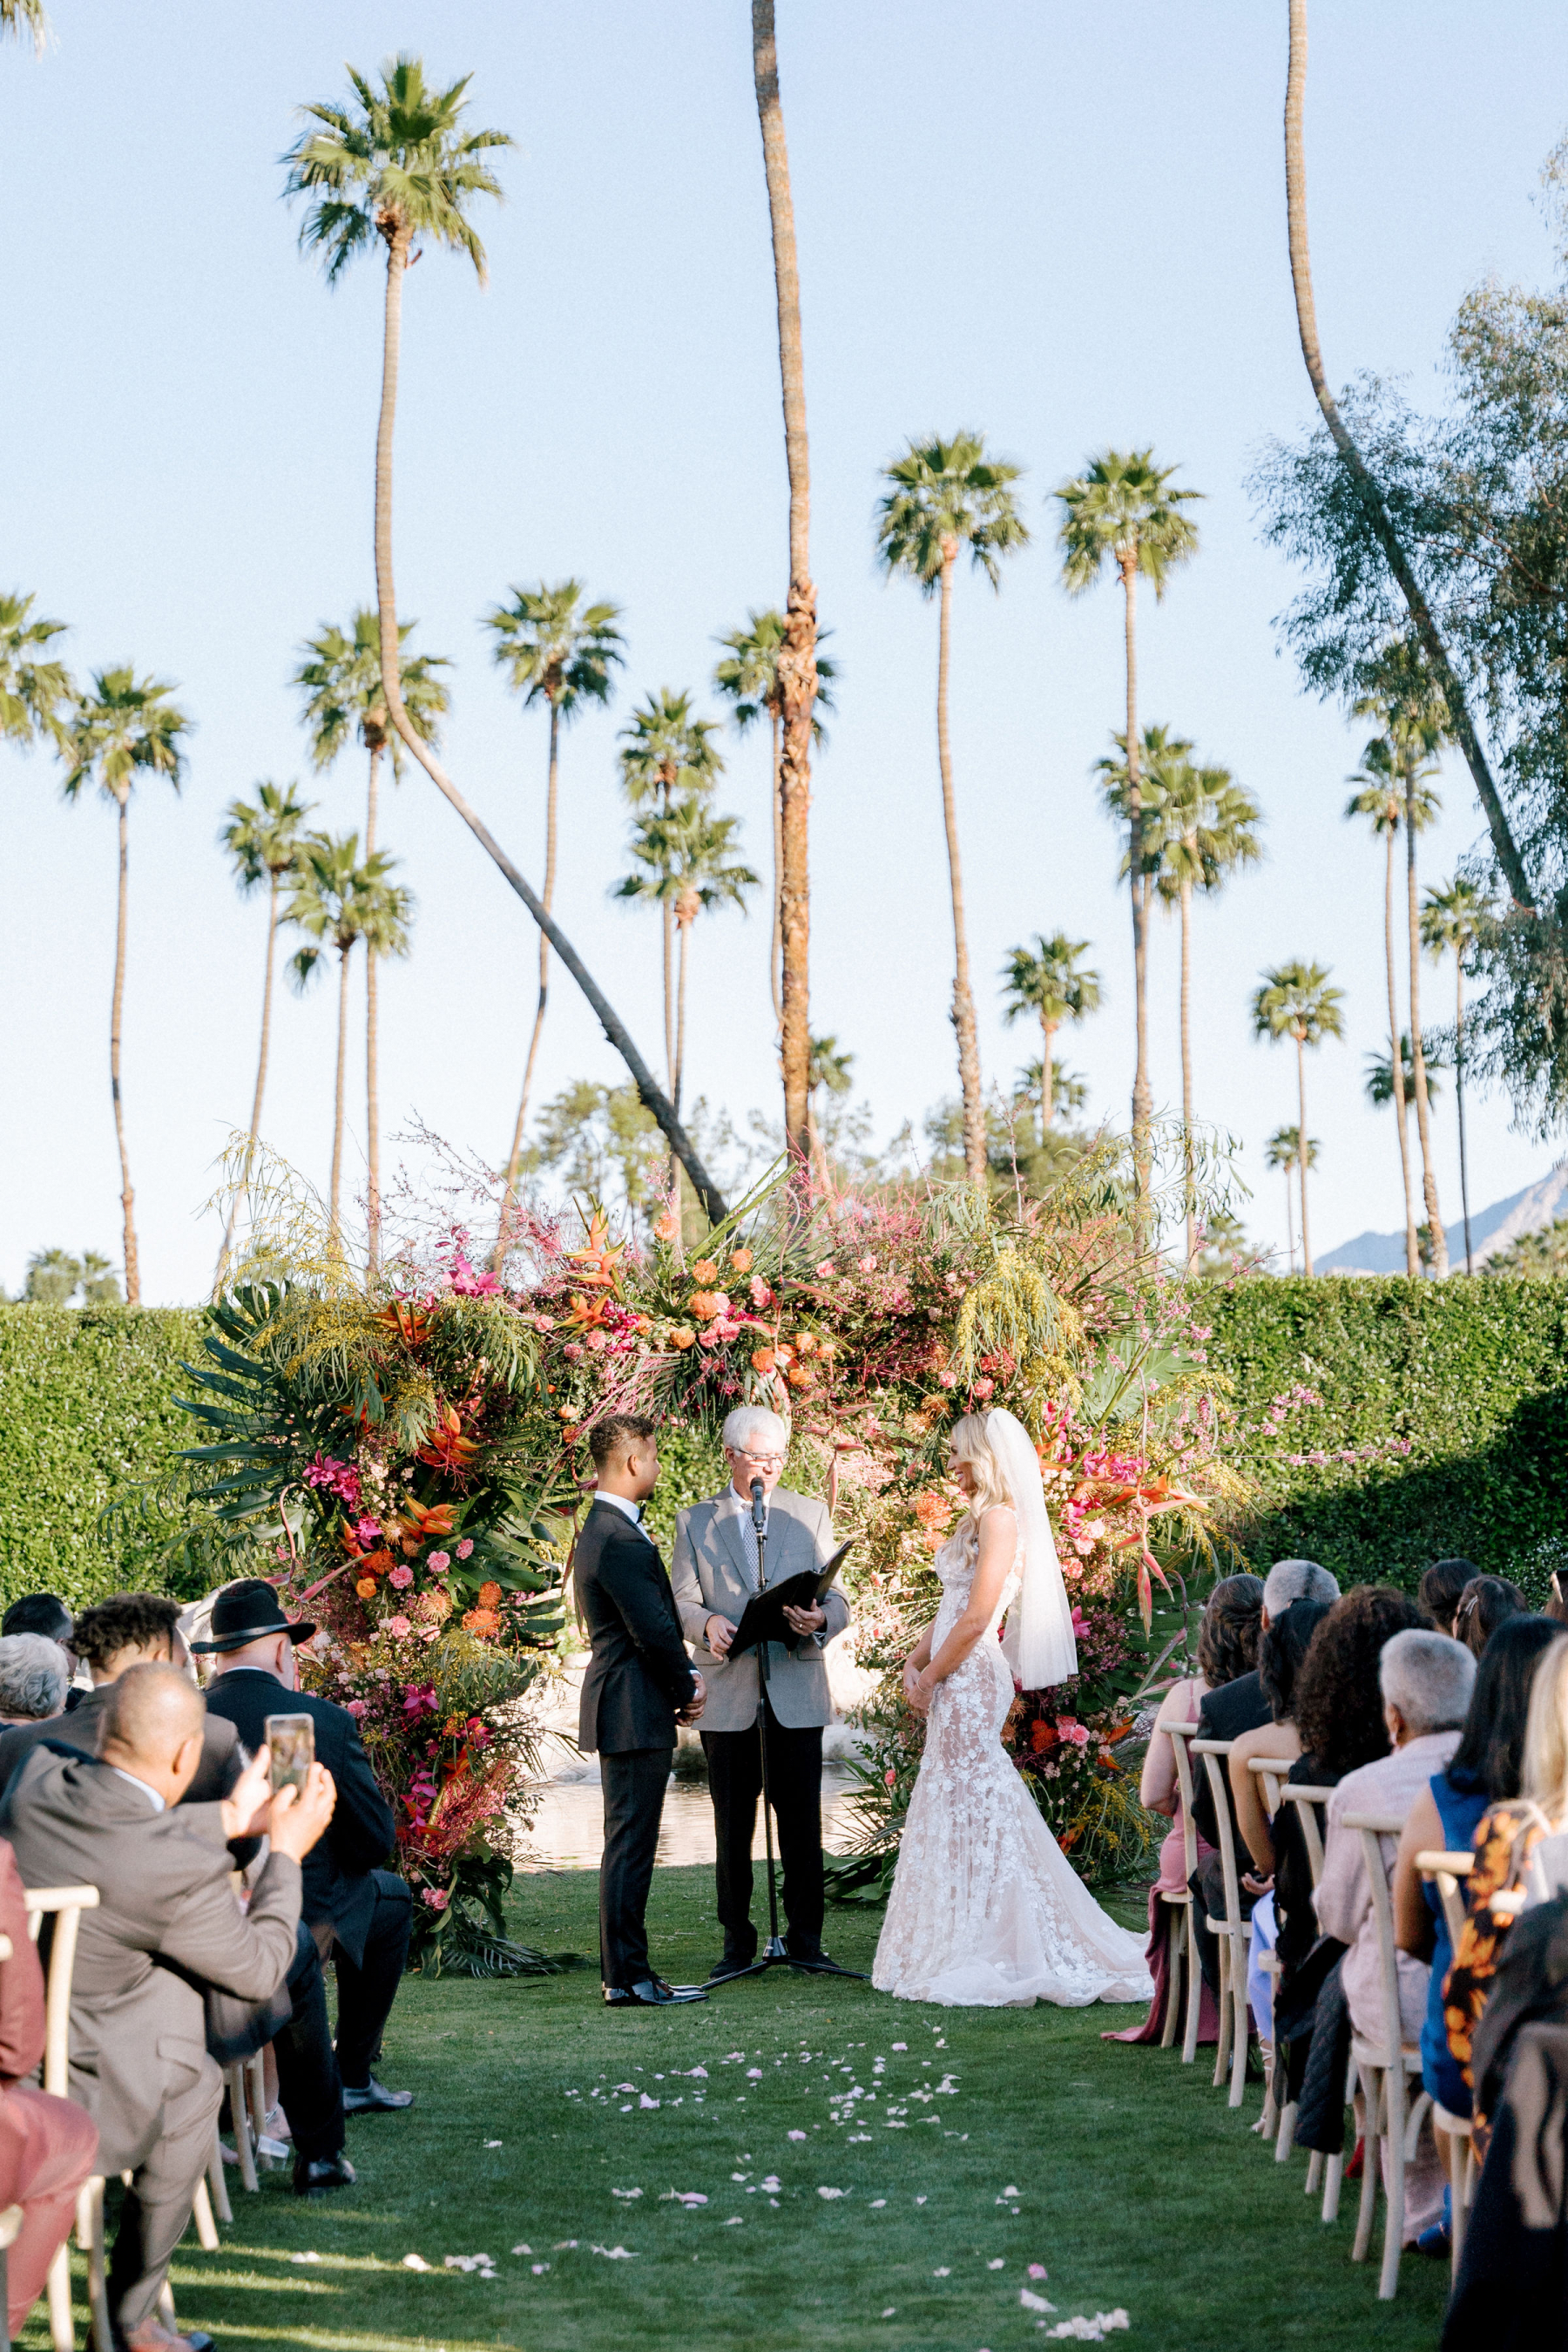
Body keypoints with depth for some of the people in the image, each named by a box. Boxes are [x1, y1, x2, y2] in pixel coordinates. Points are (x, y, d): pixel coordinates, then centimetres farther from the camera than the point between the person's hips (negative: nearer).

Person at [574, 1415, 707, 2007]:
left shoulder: (601, 1529, 15)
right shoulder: (621, 1540, -20)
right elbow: (654, 1631, -21)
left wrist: (683, 1679, 8)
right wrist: (687, 1687, -5)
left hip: (621, 1707, 11)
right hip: (636, 1713, -11)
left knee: (628, 1845, 15)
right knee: (631, 1846, -6)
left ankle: (623, 1972, 21)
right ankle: (628, 1977, -2)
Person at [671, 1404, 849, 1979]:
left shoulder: (811, 1515, 12)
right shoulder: (695, 1522, 11)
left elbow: (835, 1596, 6)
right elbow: (682, 1600, 3)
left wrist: (821, 1619, -17)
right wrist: (708, 1623, -19)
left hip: (796, 1692, 0)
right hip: (726, 1694, 0)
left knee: (802, 1820, 0)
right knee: (732, 1824, 3)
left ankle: (805, 1937, 7)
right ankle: (737, 1941, 10)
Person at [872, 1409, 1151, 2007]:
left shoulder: (1001, 1518, -14)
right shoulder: (983, 1517, 16)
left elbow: (975, 1620, -18)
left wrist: (930, 1677, -10)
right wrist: (914, 1660, 8)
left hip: (970, 1679, -10)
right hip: (956, 1686, 10)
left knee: (971, 1805, -6)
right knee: (958, 1807, 11)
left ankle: (986, 1956, -1)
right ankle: (967, 1951, 16)